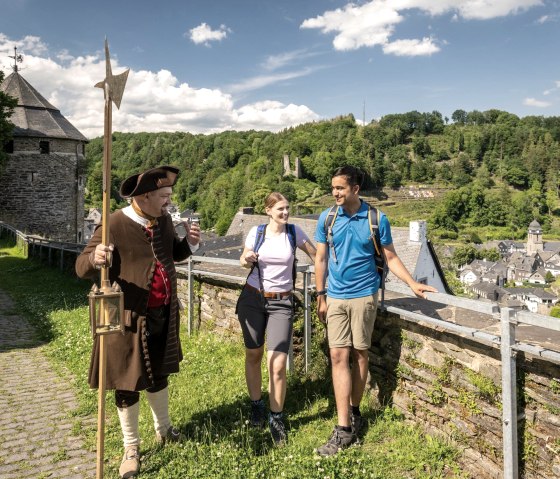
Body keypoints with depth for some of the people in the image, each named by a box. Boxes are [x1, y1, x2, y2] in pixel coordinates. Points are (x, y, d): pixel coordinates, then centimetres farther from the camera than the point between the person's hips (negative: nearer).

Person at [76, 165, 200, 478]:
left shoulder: (164, 220, 1)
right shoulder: (114, 225, -18)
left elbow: (174, 254, 15)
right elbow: (82, 267, -15)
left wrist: (190, 243, -6)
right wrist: (95, 259, -39)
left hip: (163, 314, 6)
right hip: (129, 318, -6)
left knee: (159, 374, 23)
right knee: (127, 384, 10)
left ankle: (163, 429, 47)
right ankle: (131, 448, 31)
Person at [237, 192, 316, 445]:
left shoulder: (294, 232, -1)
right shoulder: (256, 232, -2)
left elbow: (315, 254, 10)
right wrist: (246, 259, -13)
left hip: (281, 303, -1)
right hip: (252, 299, 1)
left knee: (278, 363, -10)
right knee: (254, 355, 12)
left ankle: (276, 418, 10)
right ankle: (256, 405, 35)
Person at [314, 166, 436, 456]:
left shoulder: (377, 219, -4)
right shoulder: (327, 218, 0)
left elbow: (391, 258, 3)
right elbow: (321, 259, 6)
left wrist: (412, 284, -6)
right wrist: (320, 296, 4)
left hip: (364, 296, -1)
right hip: (335, 298, 1)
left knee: (360, 354, 9)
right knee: (339, 357, -3)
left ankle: (354, 412, 28)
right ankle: (344, 428, 3)